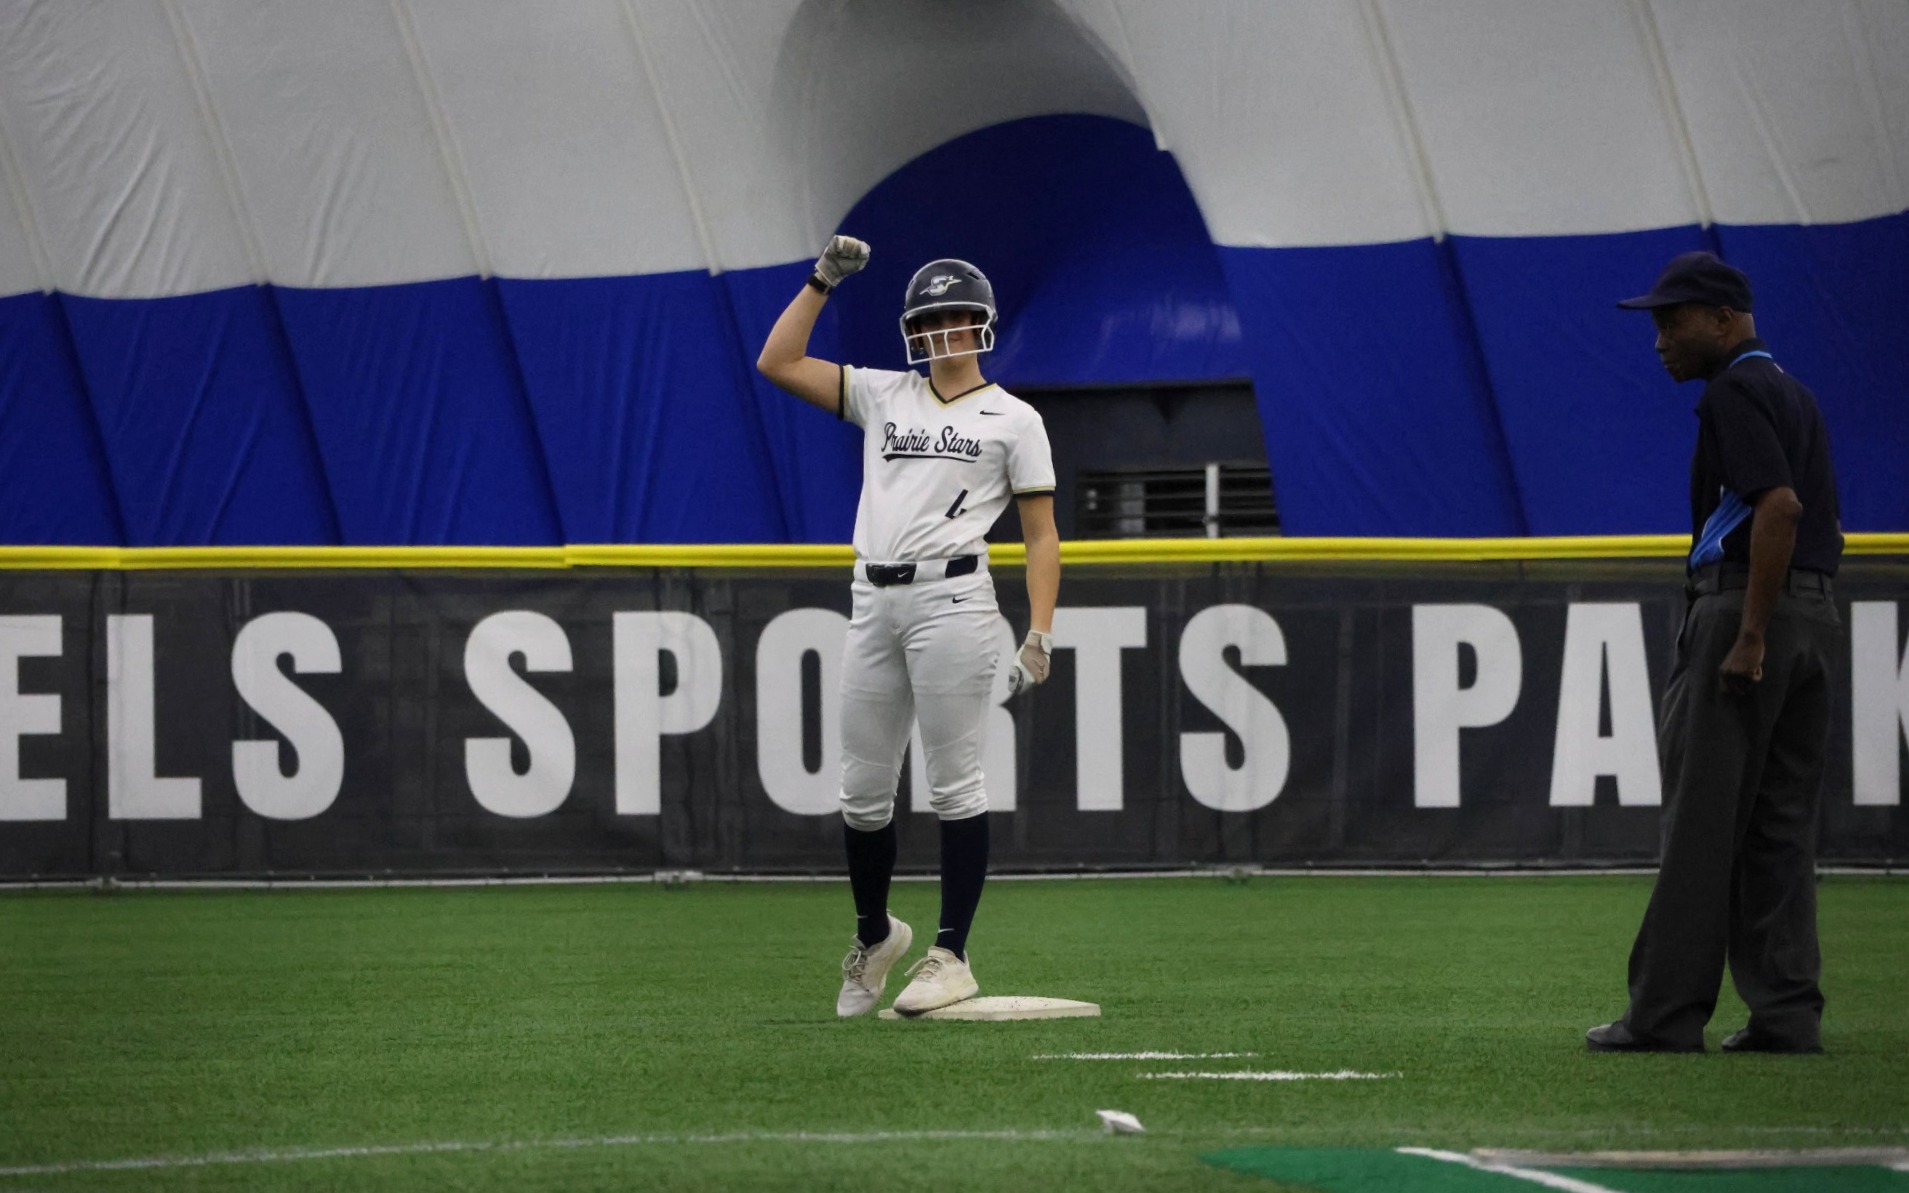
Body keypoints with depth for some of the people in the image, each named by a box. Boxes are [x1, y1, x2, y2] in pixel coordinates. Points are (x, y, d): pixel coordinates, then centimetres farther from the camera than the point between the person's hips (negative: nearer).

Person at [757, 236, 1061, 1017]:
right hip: (874, 602, 5)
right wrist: (822, 281, 6)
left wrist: (1040, 635, -9)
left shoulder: (1012, 420, 6)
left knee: (953, 783, -6)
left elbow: (1041, 535, 2)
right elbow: (777, 363, 12)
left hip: (951, 597, -5)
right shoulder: (883, 397, 17)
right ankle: (874, 936, 26)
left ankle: (952, 956, -3)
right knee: (862, 790, 7)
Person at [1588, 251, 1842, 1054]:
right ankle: (1788, 1011, 6)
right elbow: (1823, 517, 21)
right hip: (1815, 612, 10)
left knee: (1702, 816, -7)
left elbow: (1780, 506, -23)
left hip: (1745, 604, -10)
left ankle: (1667, 1012, -6)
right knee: (1782, 821, 9)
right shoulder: (1791, 390, 20)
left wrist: (1750, 635, -23)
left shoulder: (1735, 391, -10)